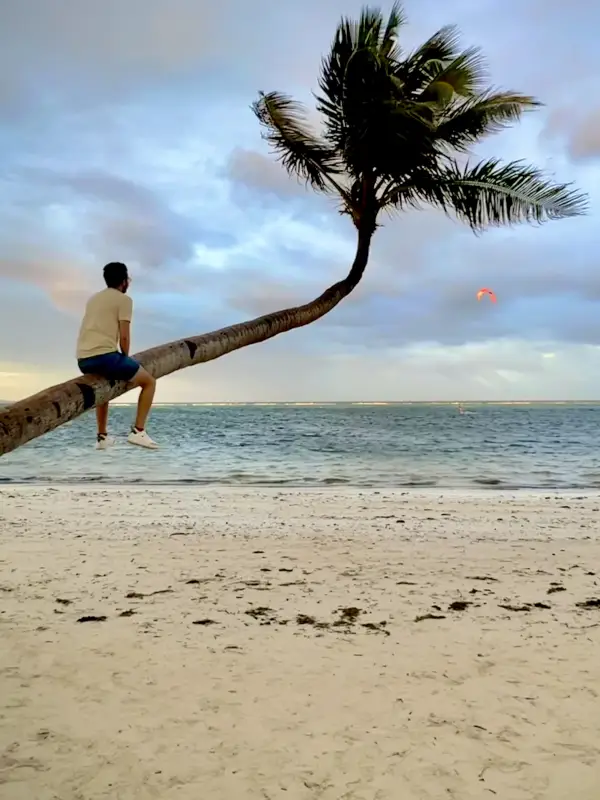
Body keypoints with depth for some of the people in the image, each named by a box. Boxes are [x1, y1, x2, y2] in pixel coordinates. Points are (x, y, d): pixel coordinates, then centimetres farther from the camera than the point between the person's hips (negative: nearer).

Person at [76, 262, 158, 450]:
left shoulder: (94, 298, 25)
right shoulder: (124, 299, 2)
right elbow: (124, 337, -7)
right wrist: (125, 360, 9)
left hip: (83, 359, 8)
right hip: (104, 355, -8)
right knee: (149, 381, 10)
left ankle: (102, 437, 31)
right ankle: (138, 431, 1)